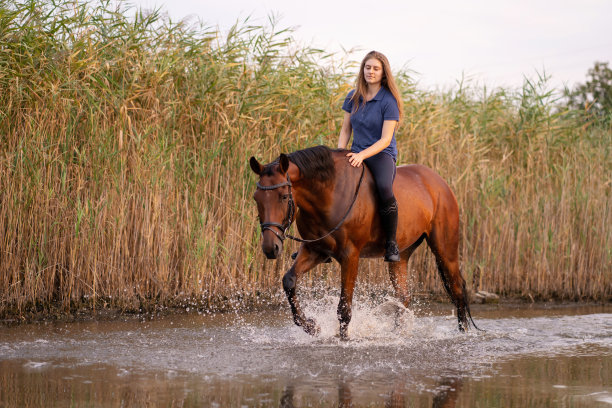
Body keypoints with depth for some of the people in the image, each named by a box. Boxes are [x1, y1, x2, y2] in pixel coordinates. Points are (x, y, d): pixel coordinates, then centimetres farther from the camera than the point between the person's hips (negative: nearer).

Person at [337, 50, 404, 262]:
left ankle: (391, 244, -20)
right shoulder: (353, 98, 9)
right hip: (356, 154, 5)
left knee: (385, 189, -35)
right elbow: (345, 130, 15)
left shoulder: (388, 101, -7)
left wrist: (362, 155, -25)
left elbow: (385, 140, -13)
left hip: (382, 154, -5)